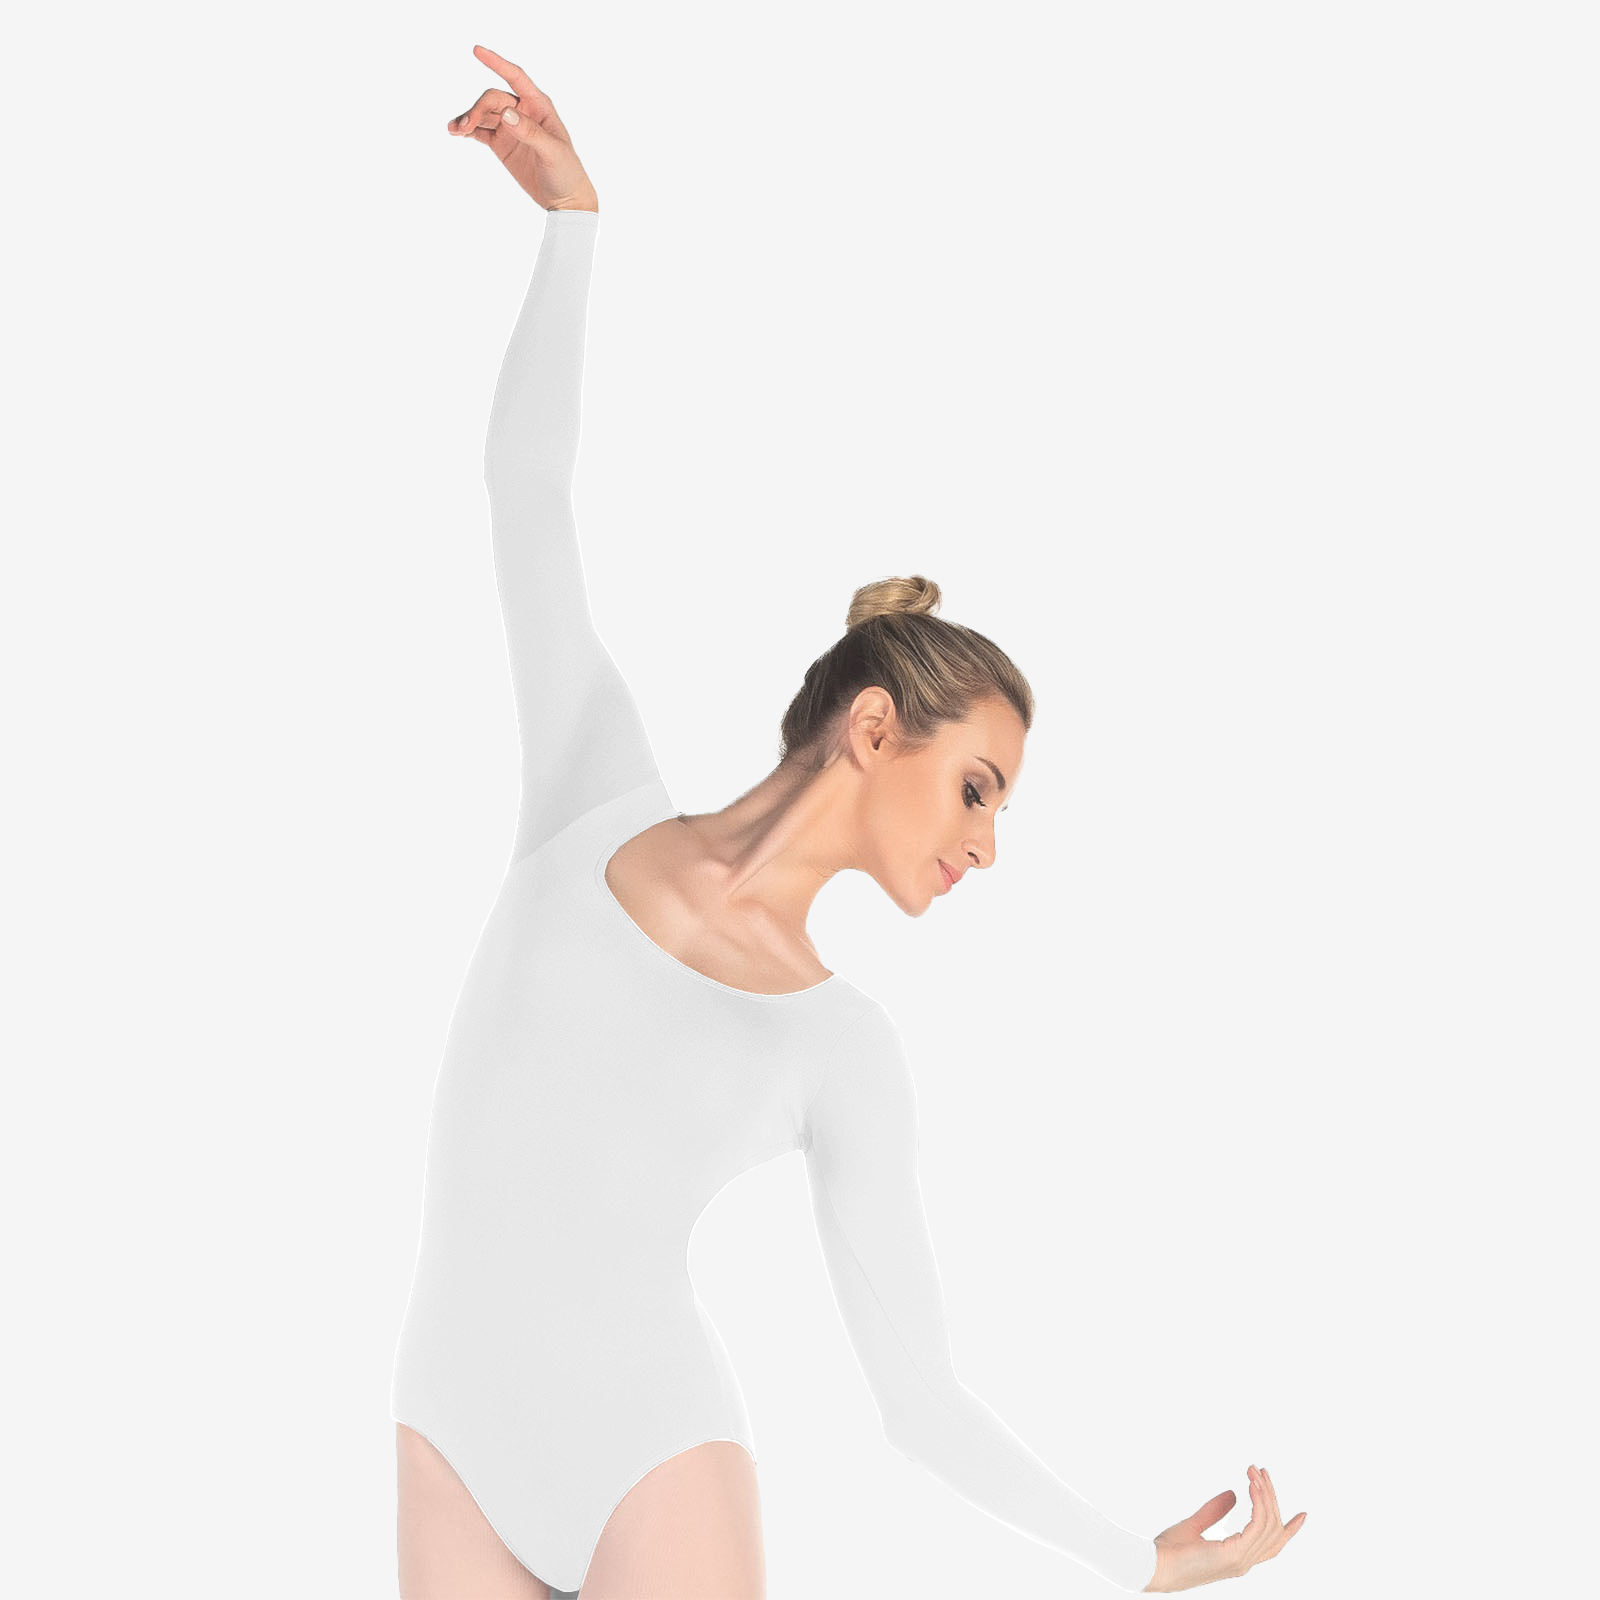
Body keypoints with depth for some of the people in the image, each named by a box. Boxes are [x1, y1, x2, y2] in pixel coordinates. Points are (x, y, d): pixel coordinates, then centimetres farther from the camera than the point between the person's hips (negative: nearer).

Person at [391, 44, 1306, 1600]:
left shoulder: (846, 1056, -1)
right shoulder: (600, 791, 1)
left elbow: (919, 1391, 4)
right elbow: (527, 482, 8)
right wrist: (572, 214, 13)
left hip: (657, 1445, -1)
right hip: (456, 1437, 1)